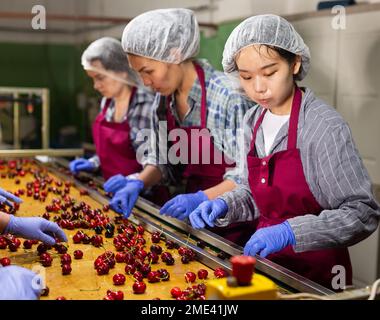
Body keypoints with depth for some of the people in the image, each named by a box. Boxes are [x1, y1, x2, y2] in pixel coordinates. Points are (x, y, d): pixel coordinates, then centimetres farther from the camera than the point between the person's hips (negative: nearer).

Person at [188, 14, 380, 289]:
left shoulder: (325, 126, -20)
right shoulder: (253, 121, 0)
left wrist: (290, 232, -30)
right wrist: (223, 206, -8)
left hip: (315, 271, -6)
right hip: (266, 259, 6)